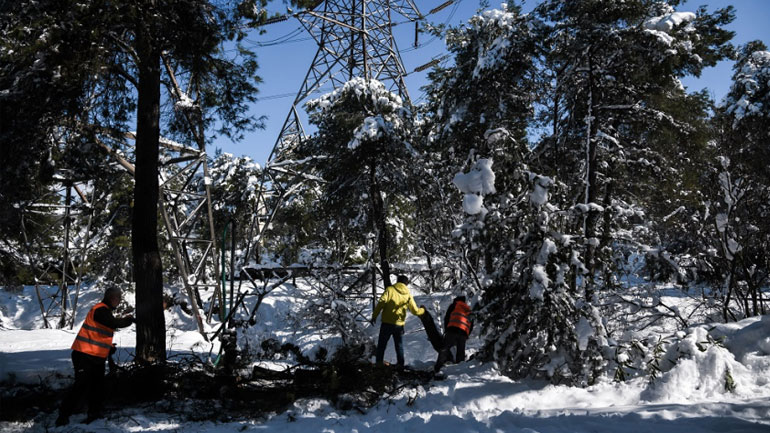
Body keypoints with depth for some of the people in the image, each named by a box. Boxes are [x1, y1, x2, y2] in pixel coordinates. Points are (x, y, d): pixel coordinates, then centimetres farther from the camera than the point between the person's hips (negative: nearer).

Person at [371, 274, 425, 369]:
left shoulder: (390, 289, -4)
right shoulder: (408, 295, 5)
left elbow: (381, 303, -15)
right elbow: (415, 311, 10)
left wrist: (374, 316, -13)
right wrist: (423, 310, 30)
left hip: (387, 323, -3)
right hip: (399, 324, 3)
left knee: (381, 345, 8)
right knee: (399, 346, 18)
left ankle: (379, 364, 6)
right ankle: (400, 365, 18)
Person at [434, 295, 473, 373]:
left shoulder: (455, 305, 21)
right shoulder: (469, 310, 33)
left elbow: (446, 318, 13)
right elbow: (471, 326, 27)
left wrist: (446, 330, 19)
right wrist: (466, 336, 27)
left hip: (453, 329, -4)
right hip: (464, 332, 4)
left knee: (445, 349, -14)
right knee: (460, 353, 10)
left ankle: (438, 367, -29)